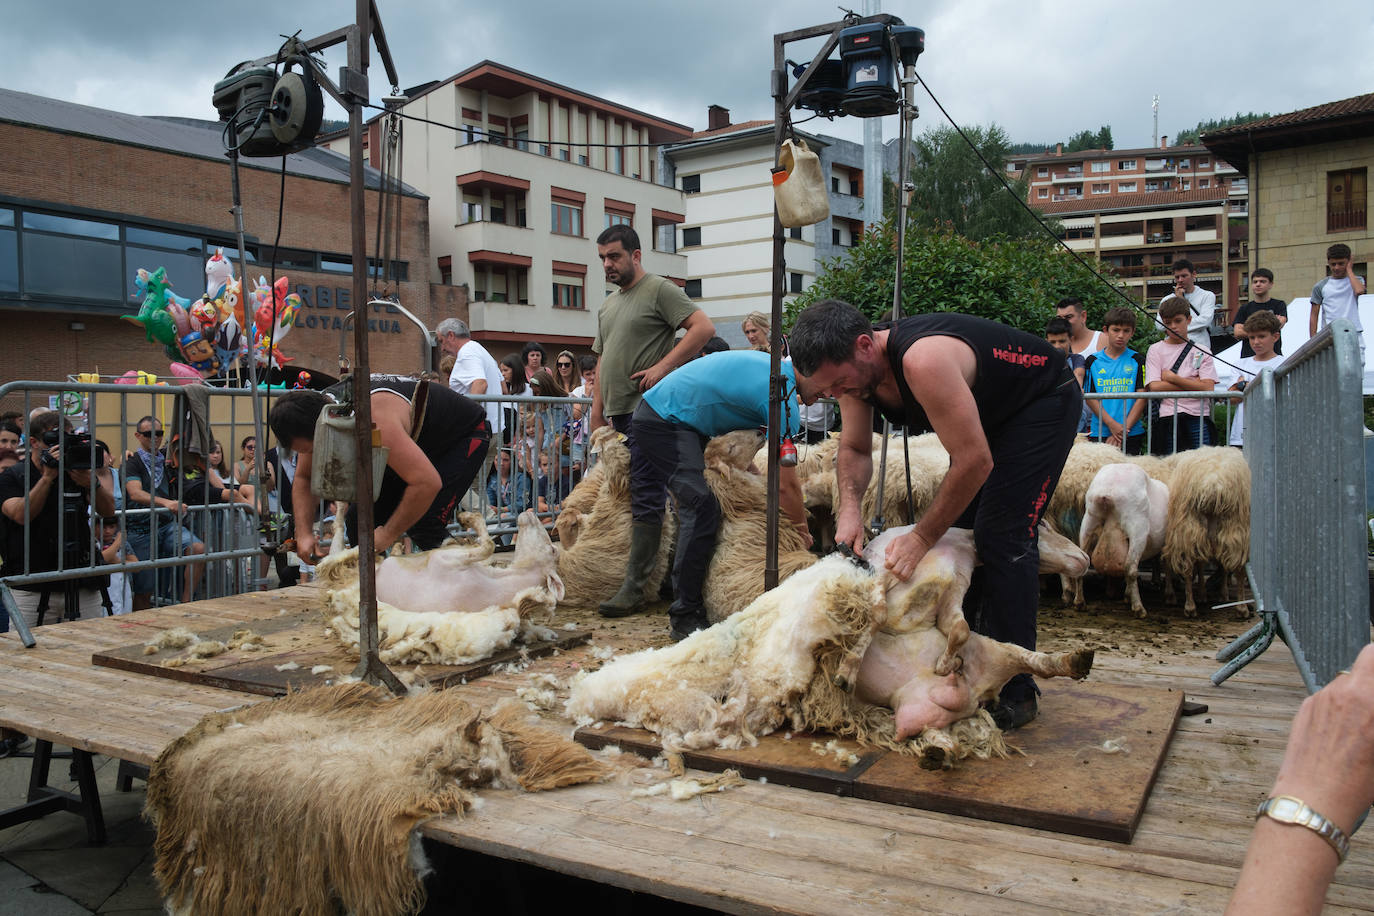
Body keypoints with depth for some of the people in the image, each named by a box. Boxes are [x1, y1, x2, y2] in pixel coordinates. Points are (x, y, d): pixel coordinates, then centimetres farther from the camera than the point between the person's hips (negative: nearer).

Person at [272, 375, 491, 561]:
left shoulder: (375, 420, -42)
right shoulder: (321, 408, -15)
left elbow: (428, 483, -46)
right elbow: (304, 478, 0)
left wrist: (387, 535, -35)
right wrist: (304, 533, -14)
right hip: (419, 443, 8)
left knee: (424, 523, -24)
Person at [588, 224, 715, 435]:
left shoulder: (660, 289, -2)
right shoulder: (607, 305, 22)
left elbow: (705, 328, -13)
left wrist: (662, 367, -17)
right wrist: (597, 416, 15)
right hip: (614, 416, 8)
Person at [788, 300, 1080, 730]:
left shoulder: (922, 361, -41)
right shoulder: (851, 366, -14)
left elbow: (975, 461, -36)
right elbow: (854, 450, -1)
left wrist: (921, 538, -31)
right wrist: (849, 507, -20)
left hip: (1045, 402, -9)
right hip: (987, 411, 9)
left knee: (1002, 536, -16)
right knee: (958, 526, 7)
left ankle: (1015, 691, -8)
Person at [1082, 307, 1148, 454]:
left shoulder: (1137, 361, 6)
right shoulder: (1093, 361, 6)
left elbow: (1142, 398, 0)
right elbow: (1090, 398, 1)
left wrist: (1125, 428, -11)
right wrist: (1112, 424, -11)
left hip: (1132, 433, 0)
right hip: (1100, 432, 0)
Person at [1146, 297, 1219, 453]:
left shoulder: (1202, 351, 12)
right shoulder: (1155, 350, 9)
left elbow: (1208, 388, -2)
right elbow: (1154, 387, -6)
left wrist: (1173, 378, -4)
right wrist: (1193, 384, -3)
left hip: (1198, 418, 1)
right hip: (1168, 418, -1)